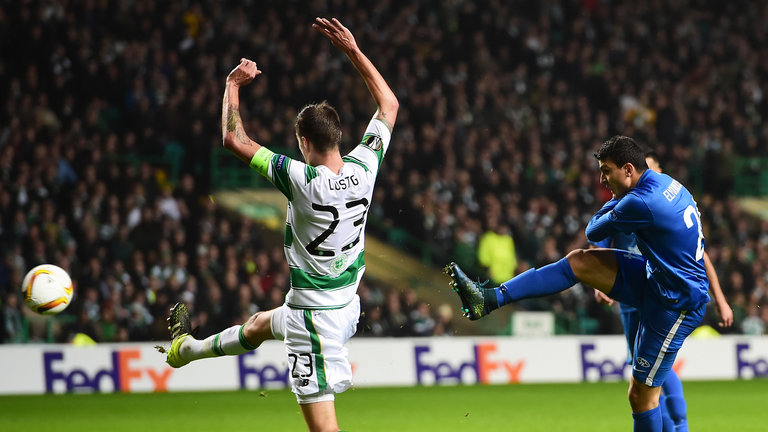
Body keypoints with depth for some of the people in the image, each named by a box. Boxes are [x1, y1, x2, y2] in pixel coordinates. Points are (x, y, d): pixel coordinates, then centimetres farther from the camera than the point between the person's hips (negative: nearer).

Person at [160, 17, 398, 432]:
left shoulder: (300, 179, -26)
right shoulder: (363, 168, -11)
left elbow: (234, 139, -18)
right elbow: (389, 105, 5)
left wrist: (233, 85, -3)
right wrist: (353, 50, 5)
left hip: (315, 318, -9)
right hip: (347, 303, 9)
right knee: (259, 324, 36)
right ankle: (187, 349, 62)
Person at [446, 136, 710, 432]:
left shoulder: (641, 204, -27)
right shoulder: (666, 183, 2)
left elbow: (594, 232, -8)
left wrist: (616, 198, 6)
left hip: (676, 305, -9)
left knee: (642, 395, -2)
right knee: (579, 261, 1)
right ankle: (490, 299, 0)